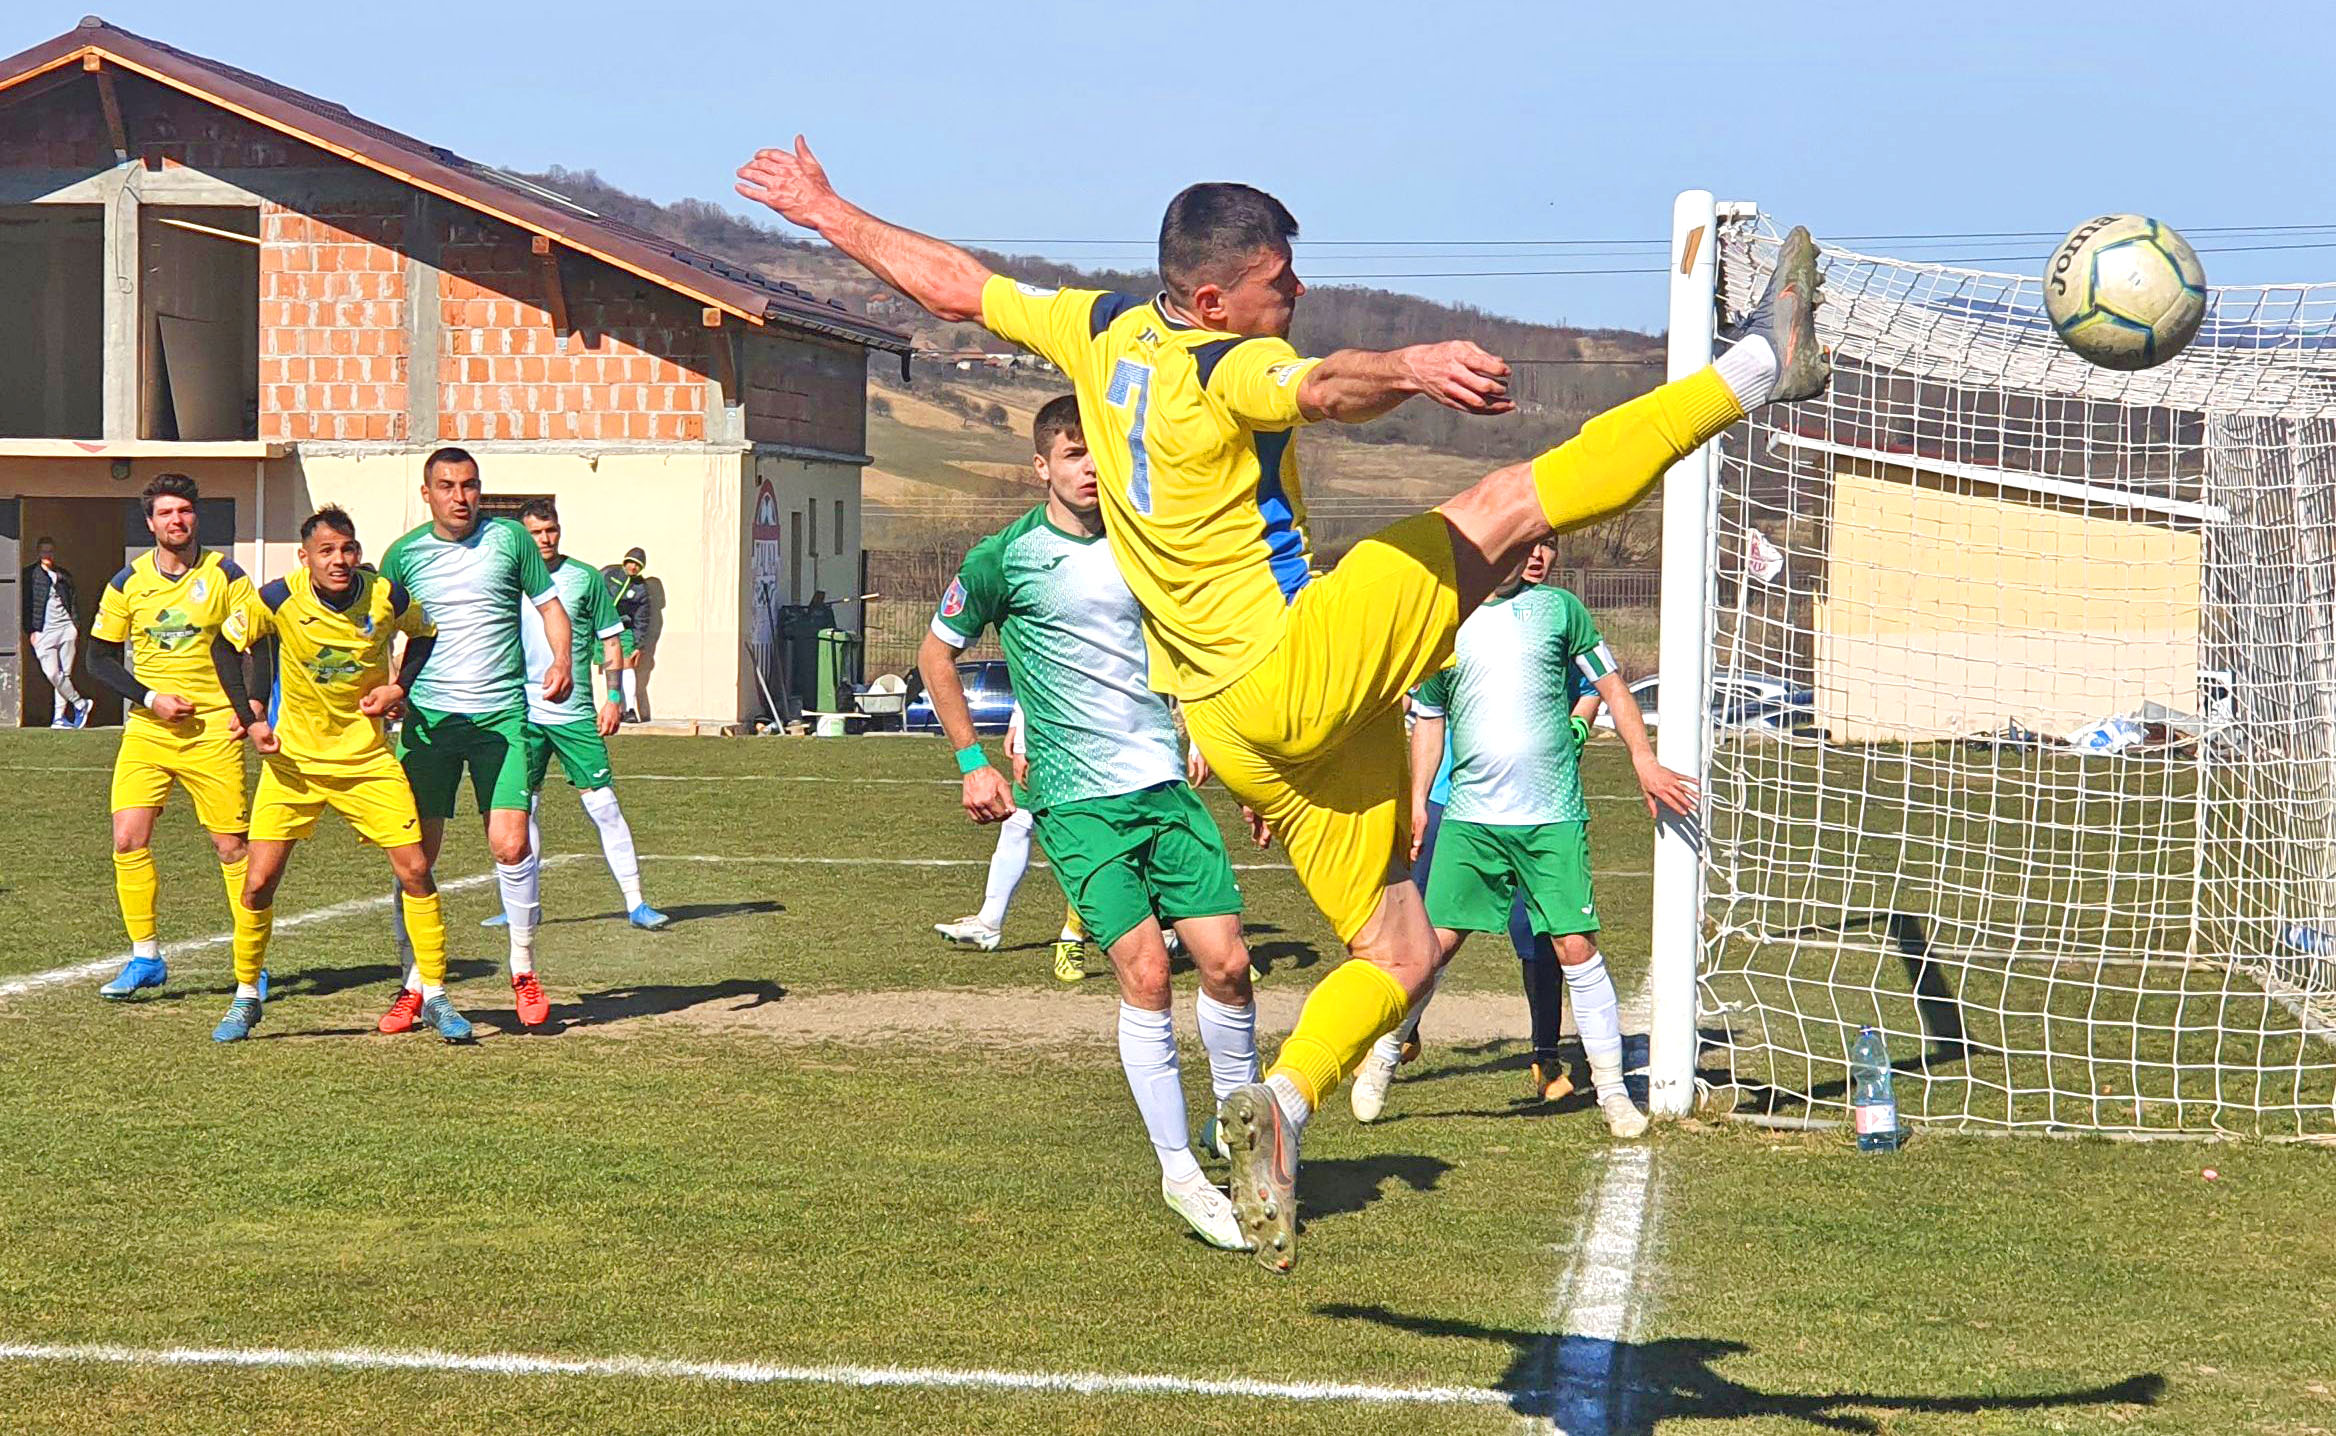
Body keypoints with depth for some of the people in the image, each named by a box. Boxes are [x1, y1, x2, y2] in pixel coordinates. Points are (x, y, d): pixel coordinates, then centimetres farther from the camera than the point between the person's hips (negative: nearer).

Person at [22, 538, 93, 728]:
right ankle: (80, 704, 1)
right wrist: (31, 631, -6)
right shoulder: (30, 575, 5)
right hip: (43, 631, -3)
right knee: (52, 674, -13)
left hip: (65, 627, 3)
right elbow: (27, 604, 1)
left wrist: (76, 626, 8)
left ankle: (59, 717, 2)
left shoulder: (64, 576, 16)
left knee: (64, 674, -1)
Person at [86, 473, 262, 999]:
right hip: (146, 731, 2)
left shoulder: (226, 576, 0)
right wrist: (150, 698, -6)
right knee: (128, 841, -7)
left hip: (213, 730, -2)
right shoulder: (128, 583, 5)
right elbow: (99, 659, 8)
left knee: (231, 846, -4)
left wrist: (248, 710, -13)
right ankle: (145, 957, 6)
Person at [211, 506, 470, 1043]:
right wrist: (252, 718, -4)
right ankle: (246, 999, 15)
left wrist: (400, 686, -3)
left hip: (368, 757, 1)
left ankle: (435, 997, 8)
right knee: (258, 882, -6)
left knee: (415, 870, -6)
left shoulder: (386, 596, -11)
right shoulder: (279, 599, -14)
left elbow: (427, 632, 11)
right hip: (293, 760, -1)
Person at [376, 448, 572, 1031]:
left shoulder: (510, 539, 3)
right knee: (415, 853, -1)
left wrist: (561, 660, -7)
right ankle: (414, 985, 11)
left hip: (500, 715, -1)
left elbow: (549, 604, 10)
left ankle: (524, 972, 9)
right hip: (426, 718, 1)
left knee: (510, 845, -10)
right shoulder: (404, 554, 5)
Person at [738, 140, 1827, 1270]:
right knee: (1509, 502, -14)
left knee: (1397, 950, 12)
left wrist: (827, 212, 32)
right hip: (1299, 667, -9)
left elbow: (953, 285, 21)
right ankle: (1753, 370, -9)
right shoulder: (1227, 367, -13)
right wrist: (1407, 366, -57)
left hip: (1237, 730, 9)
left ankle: (1281, 1104, -4)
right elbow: (1324, 390, -37)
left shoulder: (1106, 331, 11)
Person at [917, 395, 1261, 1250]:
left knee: (1226, 962, -4)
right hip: (1077, 801, -4)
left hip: (1166, 784, 4)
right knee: (1145, 973, -12)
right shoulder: (1006, 557, -2)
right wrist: (972, 761, 4)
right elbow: (937, 654, 10)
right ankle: (1179, 1172, 0)